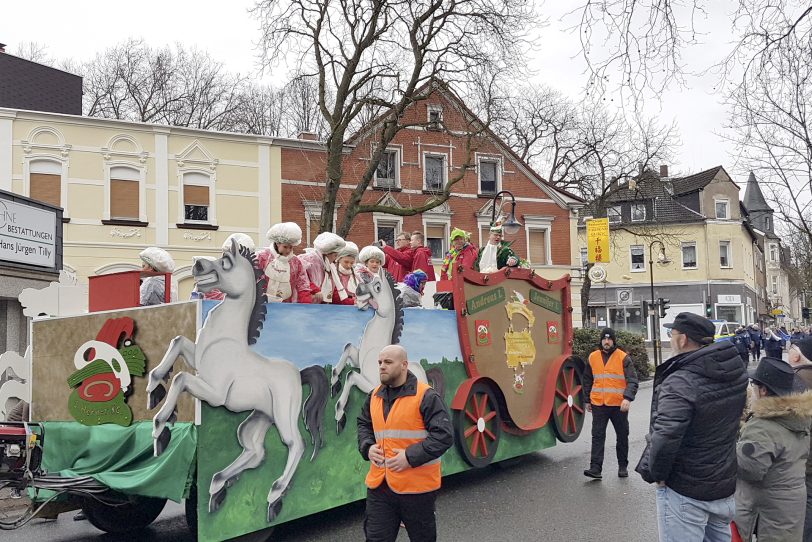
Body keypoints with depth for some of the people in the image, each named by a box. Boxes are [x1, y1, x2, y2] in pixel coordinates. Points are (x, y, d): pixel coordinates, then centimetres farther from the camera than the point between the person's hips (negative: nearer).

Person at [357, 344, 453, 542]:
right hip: (379, 485, 5)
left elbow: (444, 435, -16)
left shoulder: (426, 396, -12)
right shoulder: (374, 396, 8)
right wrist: (368, 447, 2)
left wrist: (410, 457, -22)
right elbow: (363, 425, 23)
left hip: (417, 487, -5)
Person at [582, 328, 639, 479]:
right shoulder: (593, 357, 5)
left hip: (619, 405, -2)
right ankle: (595, 468, -5)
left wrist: (628, 398, -24)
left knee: (622, 436, 11)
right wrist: (588, 400, 14)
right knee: (597, 436, -4)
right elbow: (587, 381, 15)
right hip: (598, 405, 2)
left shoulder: (623, 358, -5)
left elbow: (632, 381, -10)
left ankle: (623, 466, 25)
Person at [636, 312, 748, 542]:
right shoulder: (737, 372, -2)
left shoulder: (679, 383, -27)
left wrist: (656, 473, -16)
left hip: (685, 492, -8)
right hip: (726, 486, 8)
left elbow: (664, 439, -32)